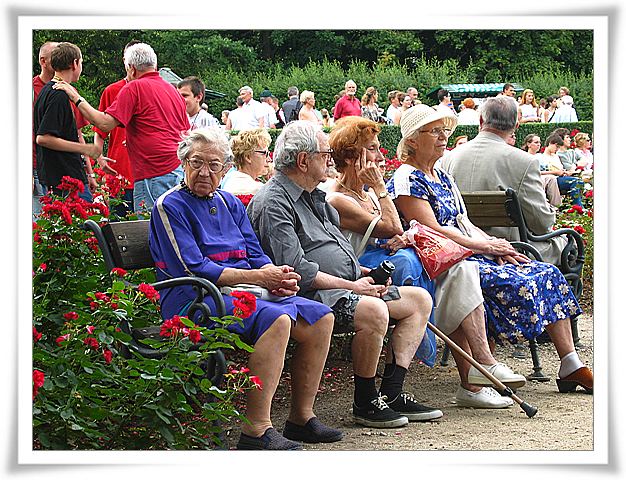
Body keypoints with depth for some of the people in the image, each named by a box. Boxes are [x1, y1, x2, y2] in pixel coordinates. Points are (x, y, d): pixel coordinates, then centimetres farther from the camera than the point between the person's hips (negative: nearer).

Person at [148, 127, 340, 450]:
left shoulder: (230, 204, 19)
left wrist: (276, 276, -12)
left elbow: (255, 256, 13)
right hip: (194, 299, -8)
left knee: (321, 318, -4)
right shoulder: (170, 206, -4)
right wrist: (257, 277, -17)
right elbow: (193, 270, -14)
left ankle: (301, 417, 3)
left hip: (246, 290, 8)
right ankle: (256, 430, -33)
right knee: (276, 319, -32)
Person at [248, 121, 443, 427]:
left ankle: (391, 393, 0)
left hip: (347, 285, 11)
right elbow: (297, 270, -21)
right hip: (312, 295, -11)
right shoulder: (273, 203, -12)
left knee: (419, 299, 8)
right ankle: (365, 404, -17)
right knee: (373, 310, -36)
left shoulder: (312, 196, 21)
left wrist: (362, 273, 9)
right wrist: (352, 286, -17)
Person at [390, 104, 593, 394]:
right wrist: (486, 246, -13)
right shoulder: (407, 180, -7)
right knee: (518, 283, -30)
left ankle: (572, 367, -7)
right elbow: (432, 230, -15)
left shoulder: (442, 177, 22)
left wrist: (496, 246, 0)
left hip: (470, 252, 9)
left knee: (547, 273, -5)